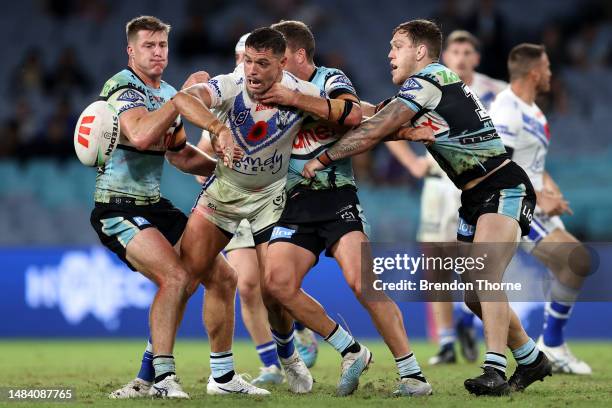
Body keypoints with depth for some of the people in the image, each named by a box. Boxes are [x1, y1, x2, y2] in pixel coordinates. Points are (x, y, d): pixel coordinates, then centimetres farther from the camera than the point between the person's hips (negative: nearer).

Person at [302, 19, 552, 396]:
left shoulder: (428, 80, -13)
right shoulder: (435, 84, 15)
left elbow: (375, 132, -15)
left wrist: (323, 159, -5)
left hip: (503, 187, -10)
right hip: (475, 197, 10)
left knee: (484, 274, -28)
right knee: (475, 297, 10)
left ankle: (495, 371, -37)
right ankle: (532, 360, 26)